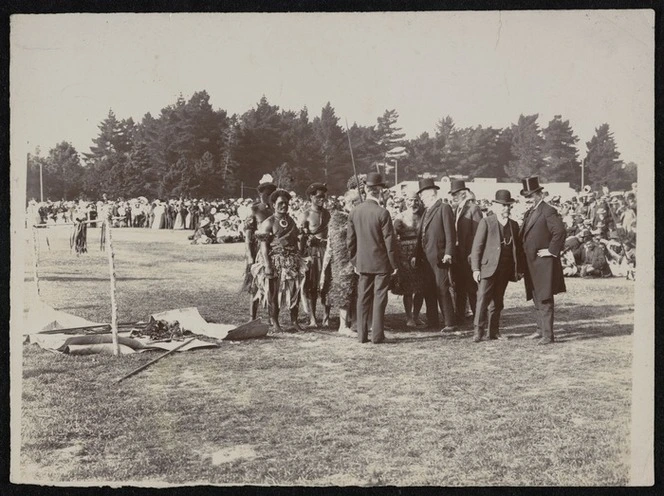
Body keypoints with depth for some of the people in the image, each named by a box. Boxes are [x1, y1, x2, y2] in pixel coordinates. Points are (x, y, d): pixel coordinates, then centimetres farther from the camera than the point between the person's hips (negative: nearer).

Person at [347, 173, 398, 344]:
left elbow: (350, 240, 6)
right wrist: (394, 264, -3)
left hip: (362, 263, 4)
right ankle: (377, 335, 4)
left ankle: (362, 334, 13)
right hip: (381, 263, -4)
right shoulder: (382, 213, -15)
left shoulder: (354, 212, 0)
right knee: (379, 298, 2)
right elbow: (389, 241, -12)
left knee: (363, 298, 10)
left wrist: (355, 262, 15)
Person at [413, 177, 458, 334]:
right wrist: (417, 255, 16)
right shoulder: (427, 211, 19)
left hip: (439, 258, -8)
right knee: (428, 291, 10)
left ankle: (450, 323, -3)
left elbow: (450, 233, -12)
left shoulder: (444, 208, -6)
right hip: (426, 258, 8)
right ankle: (432, 322, 18)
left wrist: (448, 254, -19)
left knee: (442, 290, -8)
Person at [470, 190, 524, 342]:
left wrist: (520, 269, 12)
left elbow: (518, 248, 17)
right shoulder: (486, 222, -1)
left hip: (505, 270, 4)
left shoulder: (514, 225, 13)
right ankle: (478, 330, -4)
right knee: (483, 299, -9)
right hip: (488, 268, -4)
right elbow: (477, 246, -4)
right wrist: (476, 268, -9)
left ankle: (494, 331, 15)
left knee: (497, 302, 9)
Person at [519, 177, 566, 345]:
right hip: (531, 262, 9)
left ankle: (547, 335, -4)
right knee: (537, 298, 18)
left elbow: (560, 231, -24)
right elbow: (524, 235, 25)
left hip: (543, 262, -9)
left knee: (544, 299, -7)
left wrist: (551, 251, -19)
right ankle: (541, 329, 30)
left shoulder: (548, 211, -13)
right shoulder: (529, 213, 15)